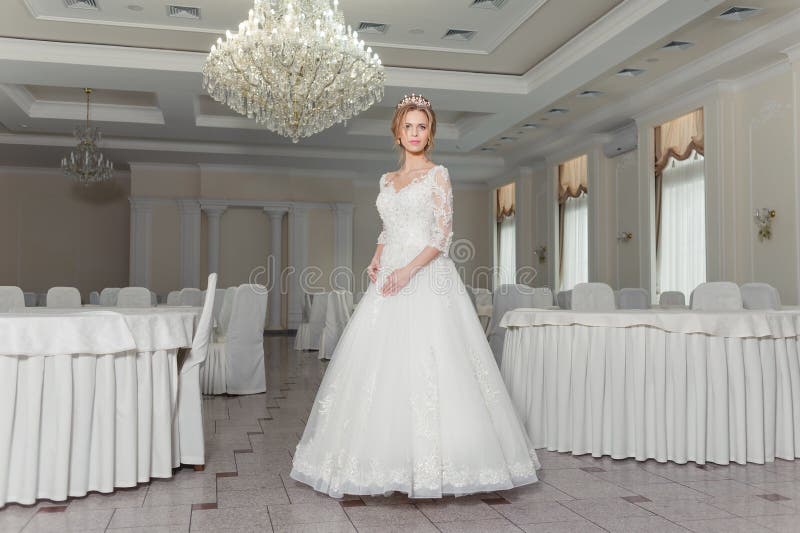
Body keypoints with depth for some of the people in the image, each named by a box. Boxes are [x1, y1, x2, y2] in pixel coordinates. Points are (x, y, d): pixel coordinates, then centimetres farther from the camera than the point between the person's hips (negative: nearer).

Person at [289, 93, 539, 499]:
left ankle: (428, 462, -1)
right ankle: (389, 460, 13)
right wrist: (376, 260, 3)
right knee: (379, 364, 2)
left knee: (424, 363, -10)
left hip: (427, 279, -6)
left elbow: (443, 236, -6)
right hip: (389, 277, 6)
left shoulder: (437, 174, 1)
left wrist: (409, 270, -18)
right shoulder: (387, 180, 18)